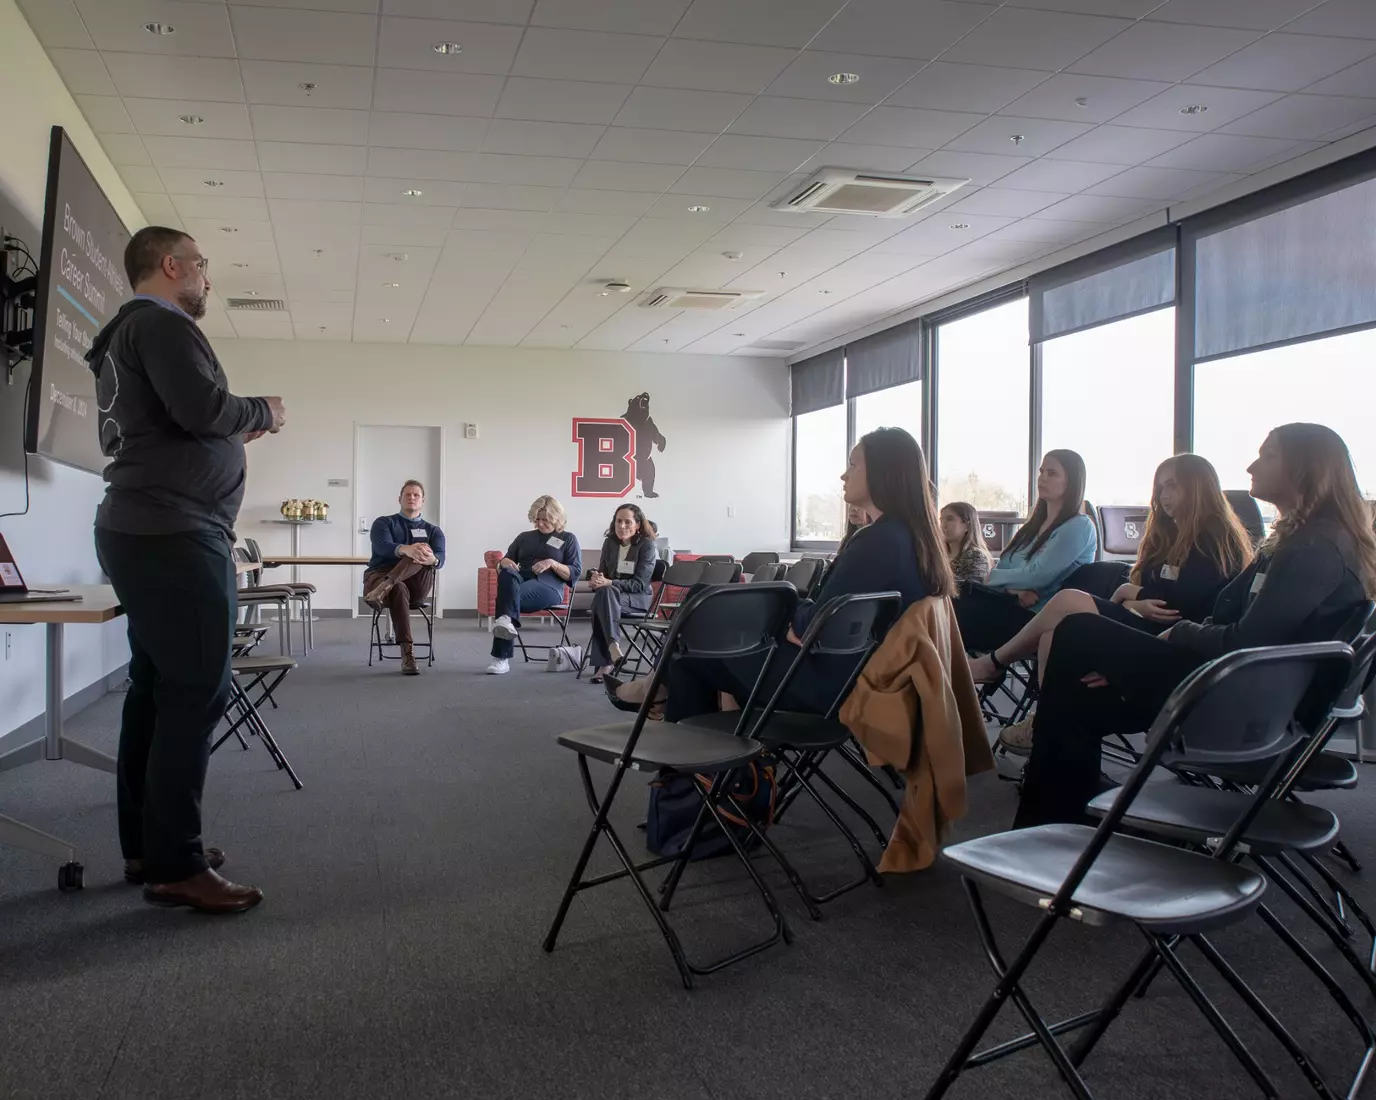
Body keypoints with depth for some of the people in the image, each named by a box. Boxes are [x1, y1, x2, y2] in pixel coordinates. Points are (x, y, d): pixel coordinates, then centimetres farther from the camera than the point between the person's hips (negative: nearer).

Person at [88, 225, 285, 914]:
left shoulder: (122, 333, 23)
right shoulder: (161, 323, -9)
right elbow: (203, 409, -22)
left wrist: (237, 430, 16)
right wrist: (264, 412, -4)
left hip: (143, 532, 11)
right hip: (175, 536, -11)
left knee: (155, 690, 11)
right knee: (196, 693, -10)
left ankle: (145, 847, 17)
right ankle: (175, 866, -7)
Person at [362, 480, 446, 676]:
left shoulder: (433, 530, 18)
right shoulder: (383, 523, 12)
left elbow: (440, 558, -5)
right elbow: (383, 547, -13)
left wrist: (432, 559, -33)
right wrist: (405, 550, -37)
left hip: (416, 585, 2)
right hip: (379, 576, -2)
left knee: (424, 550, -27)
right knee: (398, 589, -39)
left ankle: (385, 587, -50)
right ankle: (407, 653, -45)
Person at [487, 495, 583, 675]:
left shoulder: (568, 539, 18)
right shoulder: (524, 537, 28)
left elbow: (575, 574, 7)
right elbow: (500, 567, 25)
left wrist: (552, 563, -9)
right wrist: (504, 562, -1)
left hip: (548, 587, -3)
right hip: (520, 581, 3)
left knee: (508, 595, -36)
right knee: (507, 574, -37)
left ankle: (502, 657, -45)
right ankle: (507, 623, -56)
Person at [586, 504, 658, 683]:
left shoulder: (647, 545, -7)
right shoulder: (610, 543, 8)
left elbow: (640, 584, -14)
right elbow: (602, 573, 9)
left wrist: (609, 583, -28)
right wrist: (596, 581, -18)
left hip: (640, 598, -4)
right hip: (610, 595, 4)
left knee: (606, 593, -36)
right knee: (602, 594, -35)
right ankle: (613, 645, -44)